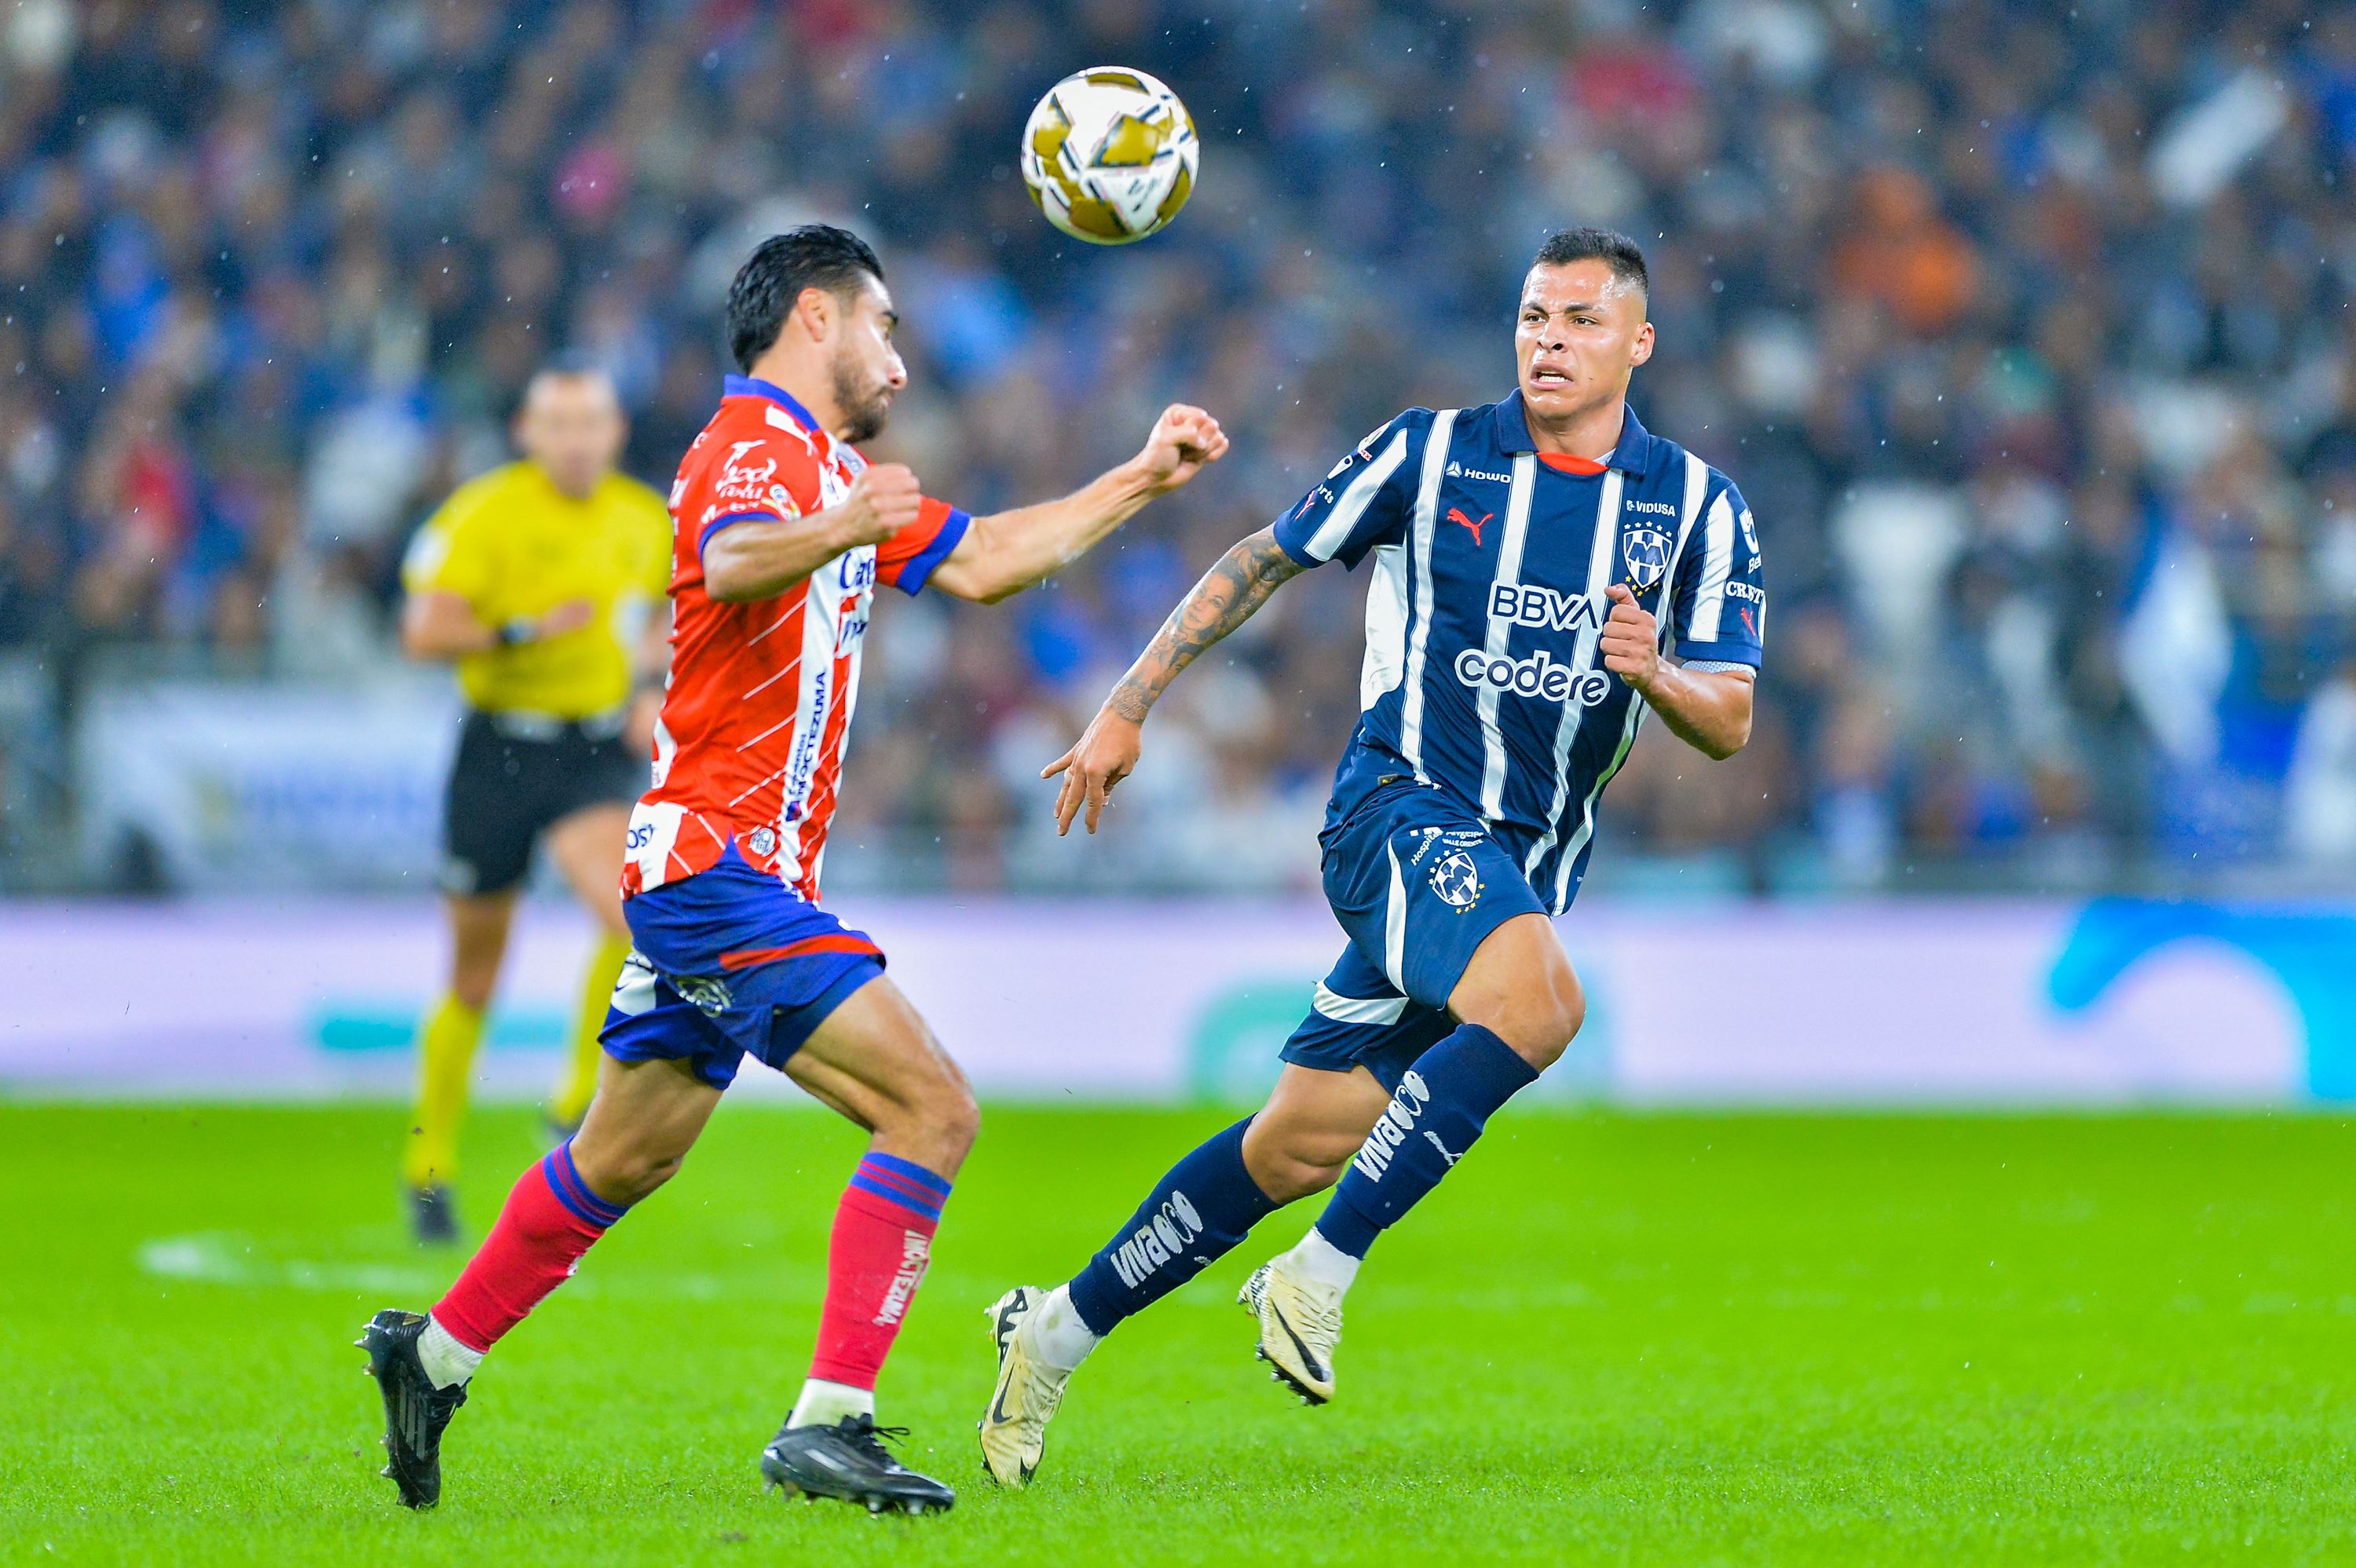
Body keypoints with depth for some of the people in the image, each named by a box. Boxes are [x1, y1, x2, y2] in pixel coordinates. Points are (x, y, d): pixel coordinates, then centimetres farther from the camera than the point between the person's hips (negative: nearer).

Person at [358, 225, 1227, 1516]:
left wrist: (1140, 479, 27)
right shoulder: (753, 447, -13)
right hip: (717, 864, -11)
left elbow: (978, 563, 30)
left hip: (741, 875, 11)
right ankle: (829, 1423, -21)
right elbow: (731, 563, -36)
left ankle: (432, 1356, 34)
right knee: (932, 1110, -17)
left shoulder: (831, 469, 19)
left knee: (626, 1155, 22)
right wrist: (838, 529, -57)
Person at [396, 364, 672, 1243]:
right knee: (474, 982, 8)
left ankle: (581, 1105, -8)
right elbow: (424, 632, -15)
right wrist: (522, 633, -26)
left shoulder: (649, 522, 5)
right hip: (501, 749, -3)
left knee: (632, 911, -26)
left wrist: (649, 686, 6)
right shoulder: (484, 514, -10)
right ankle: (429, 1164, 27)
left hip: (598, 757, 3)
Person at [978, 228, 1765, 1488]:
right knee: (1537, 1000, -34)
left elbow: (1729, 723, 2)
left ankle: (1060, 1329, 20)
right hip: (1403, 807, -4)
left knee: (1303, 1146, 5)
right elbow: (1262, 562, 10)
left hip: (1528, 866, 4)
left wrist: (1653, 674, -20)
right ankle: (1317, 1277, -27)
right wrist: (1129, 705, 8)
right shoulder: (1430, 453, -1)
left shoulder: (1698, 508, 5)